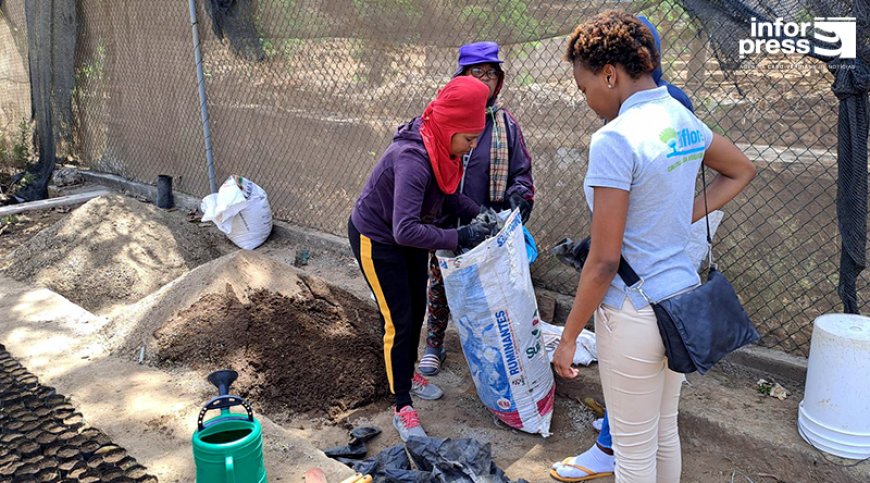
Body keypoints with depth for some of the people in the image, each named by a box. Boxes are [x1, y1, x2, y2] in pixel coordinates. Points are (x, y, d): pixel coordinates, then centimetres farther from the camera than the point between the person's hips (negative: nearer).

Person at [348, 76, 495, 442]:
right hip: (375, 239, -8)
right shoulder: (413, 159, -38)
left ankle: (407, 376, 40)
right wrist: (458, 237, -37)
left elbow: (445, 192, 6)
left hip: (405, 235, 9)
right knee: (399, 322, -4)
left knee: (417, 309, 18)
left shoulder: (440, 148, -11)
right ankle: (402, 409, 9)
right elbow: (406, 230, -43)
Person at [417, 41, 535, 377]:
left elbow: (521, 170, 6)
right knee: (440, 286, 14)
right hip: (447, 224, -2)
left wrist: (519, 197, -16)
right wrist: (475, 211, -23)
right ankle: (434, 345, 34)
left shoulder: (505, 122, 2)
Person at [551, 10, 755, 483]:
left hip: (635, 315, -8)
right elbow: (742, 170, 24)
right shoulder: (686, 121, 4)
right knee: (665, 433, 25)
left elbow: (604, 261, -22)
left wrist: (568, 338, -11)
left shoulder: (615, 139, -21)